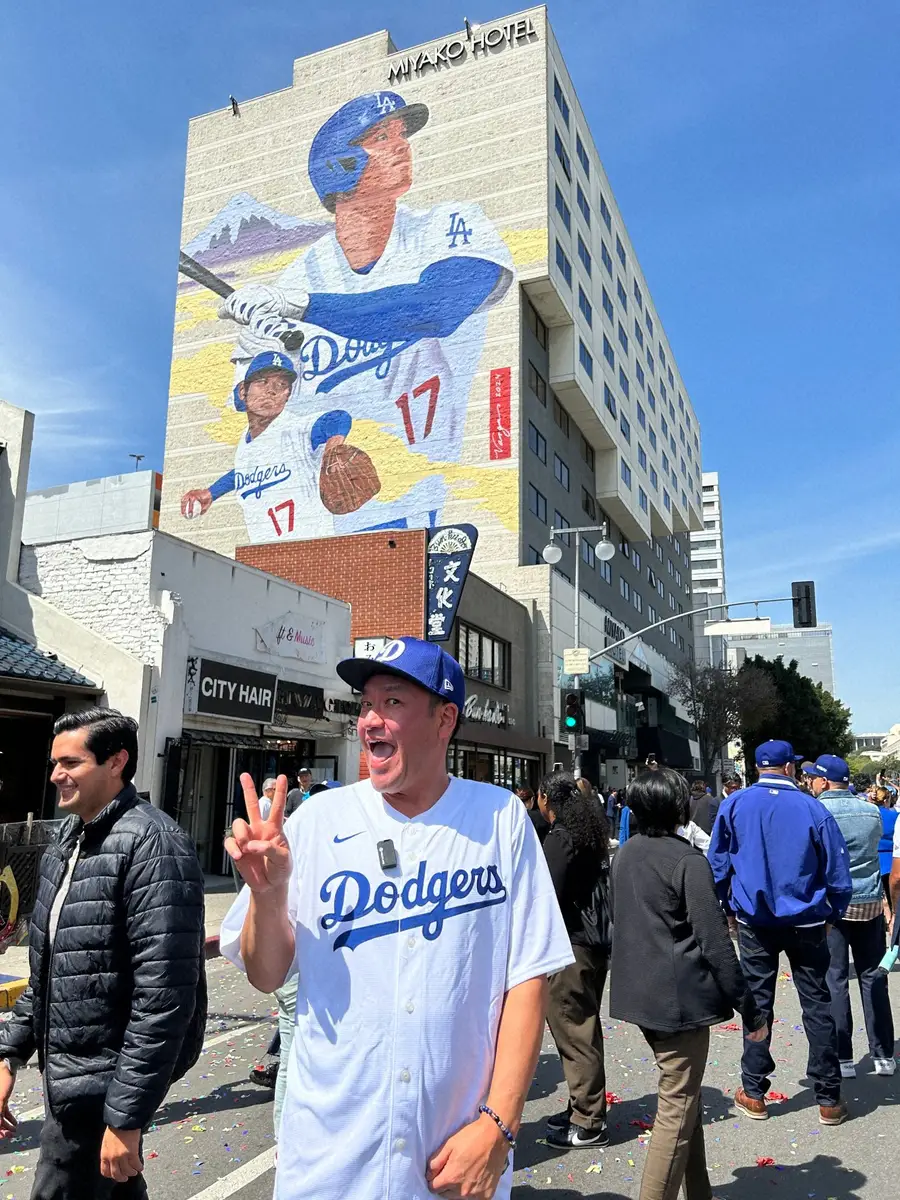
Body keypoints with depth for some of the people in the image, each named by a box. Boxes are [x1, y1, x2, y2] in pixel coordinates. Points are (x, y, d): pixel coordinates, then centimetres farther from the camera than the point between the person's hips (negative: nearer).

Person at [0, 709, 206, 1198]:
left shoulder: (152, 845, -22)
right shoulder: (69, 838, 7)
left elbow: (164, 996, -25)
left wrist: (126, 1117, -22)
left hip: (103, 1080, -8)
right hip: (66, 1068, 8)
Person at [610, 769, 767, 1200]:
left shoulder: (624, 854, 5)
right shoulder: (688, 861, -18)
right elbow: (715, 944, -18)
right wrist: (751, 1011, -9)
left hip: (639, 993, 8)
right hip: (680, 998, -8)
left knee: (684, 1097, 21)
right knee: (677, 1108, 3)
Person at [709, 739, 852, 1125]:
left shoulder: (735, 804, -6)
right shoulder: (813, 809, -9)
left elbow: (717, 863, -1)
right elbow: (838, 875, -4)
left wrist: (728, 905, 12)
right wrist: (834, 915, 11)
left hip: (754, 921, 1)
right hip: (806, 922, -1)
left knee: (757, 1003, 10)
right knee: (817, 1006, 11)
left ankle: (753, 1094, 18)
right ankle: (828, 1099, 19)